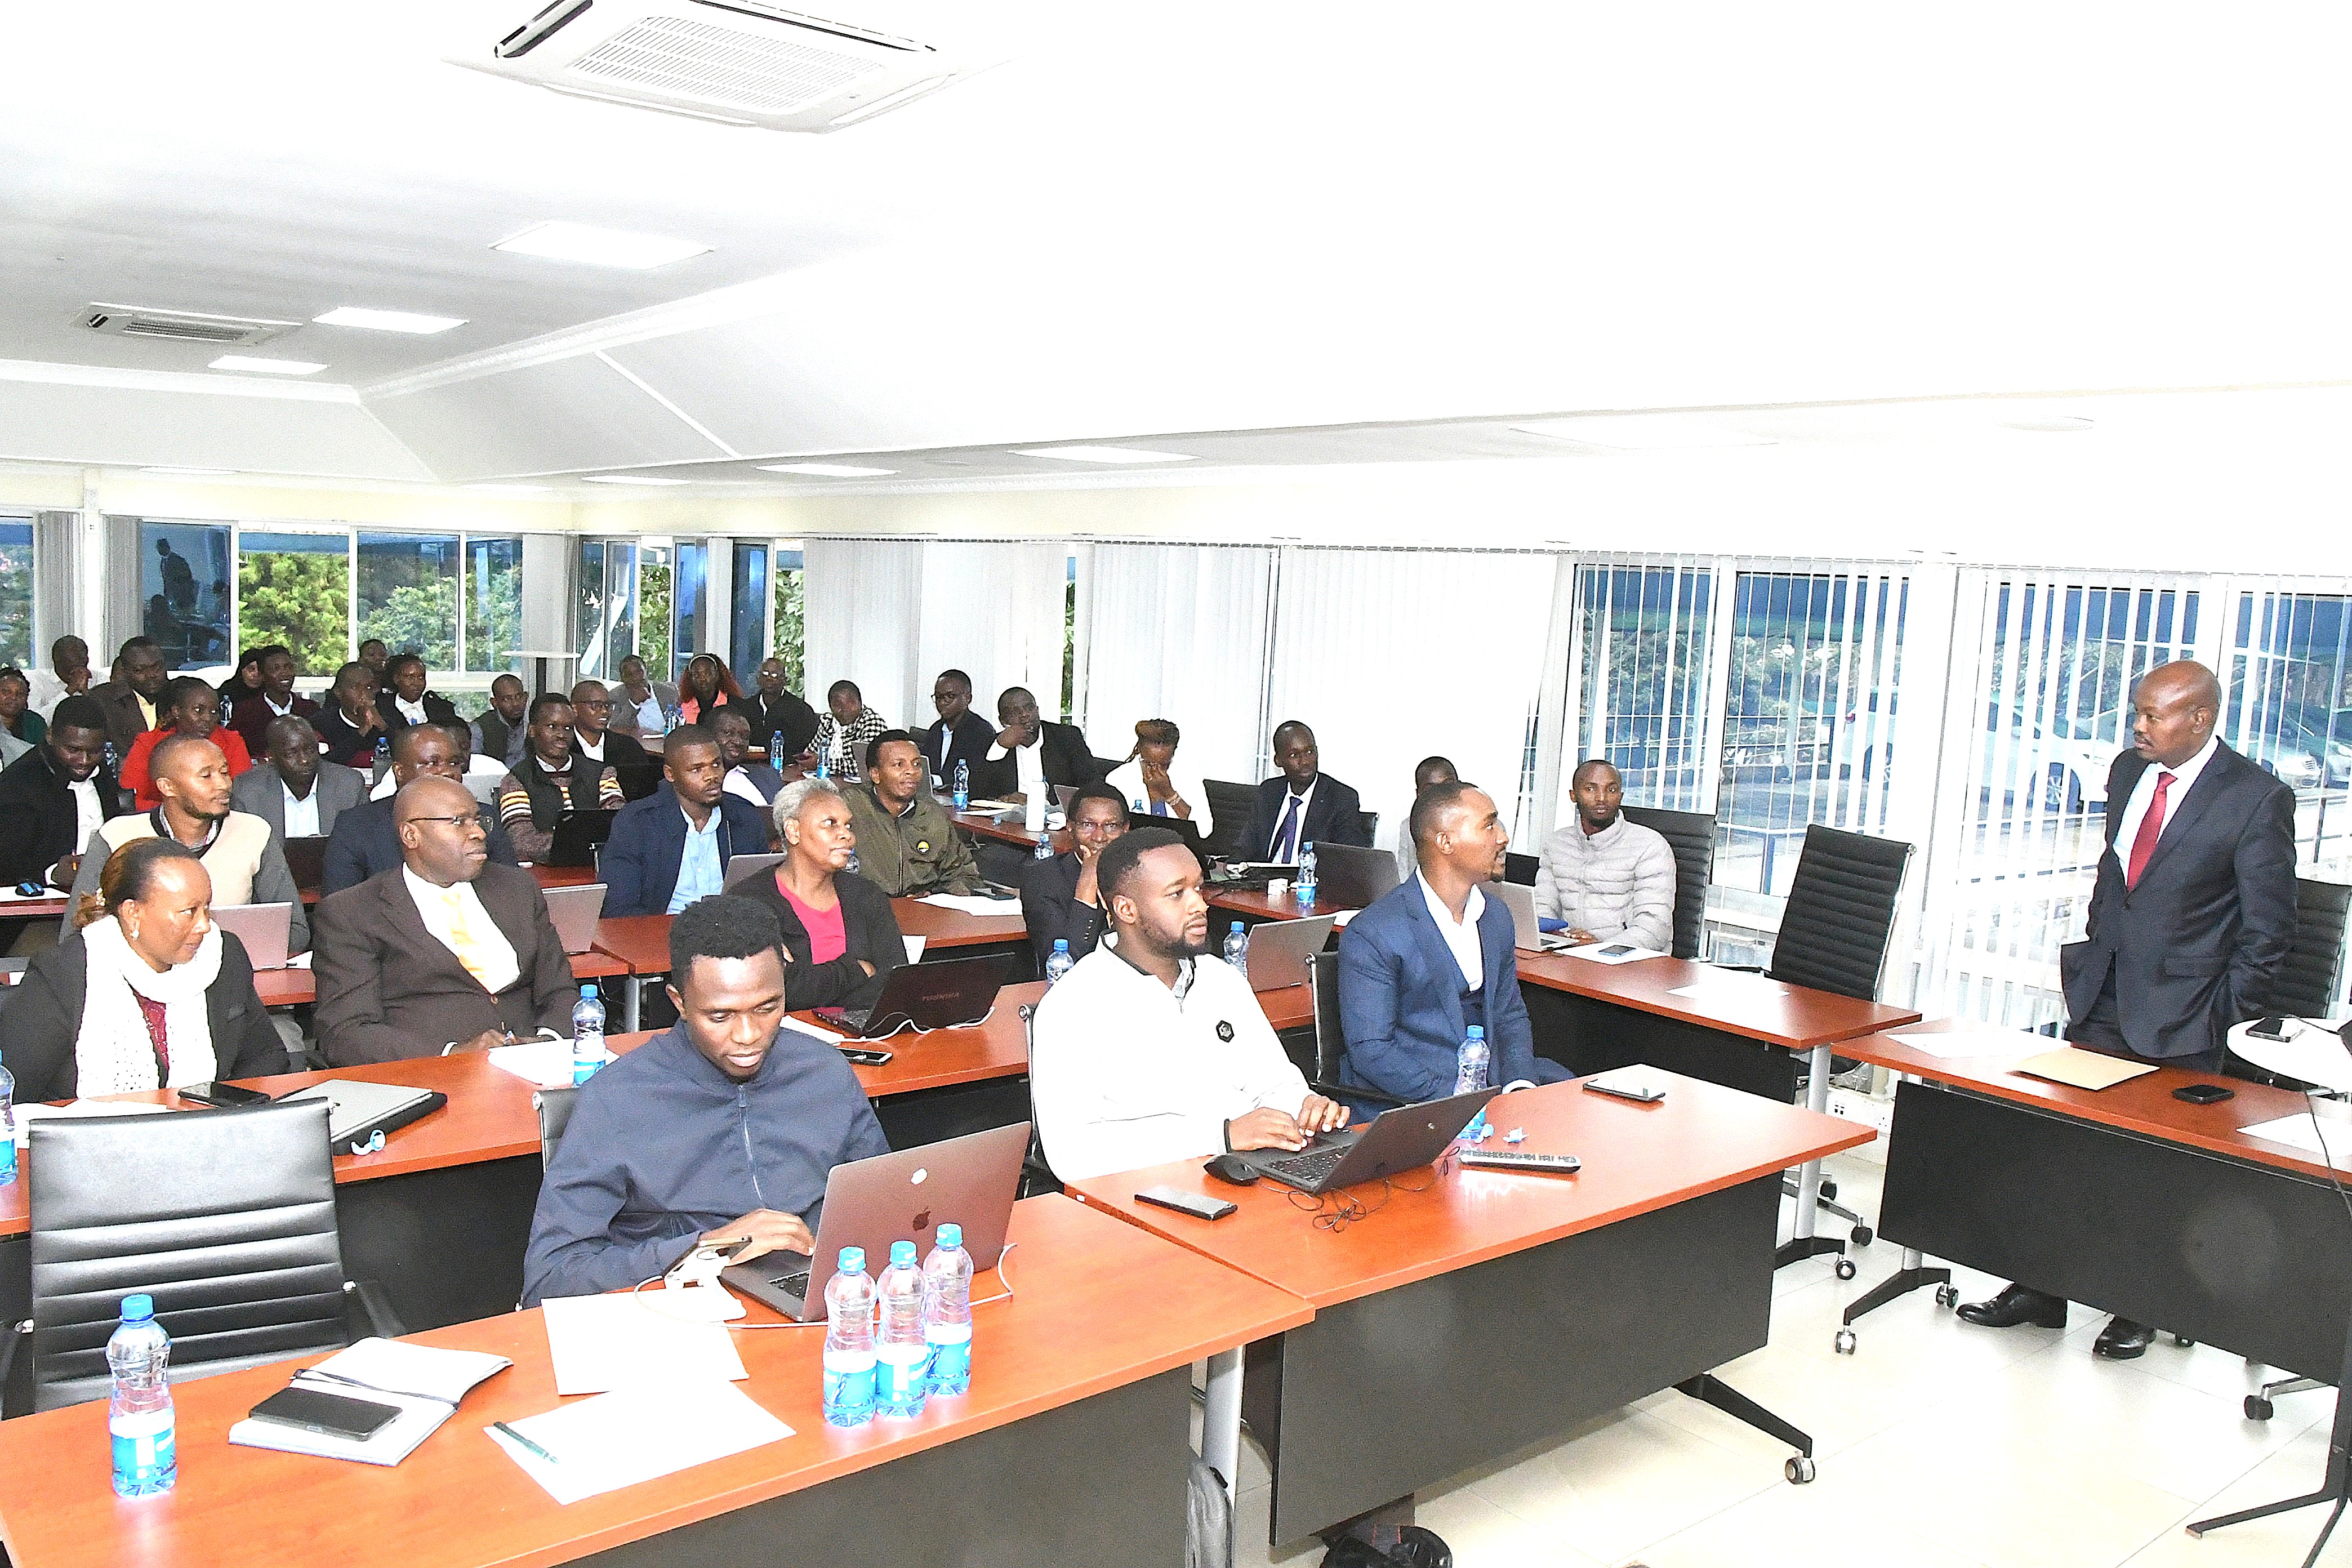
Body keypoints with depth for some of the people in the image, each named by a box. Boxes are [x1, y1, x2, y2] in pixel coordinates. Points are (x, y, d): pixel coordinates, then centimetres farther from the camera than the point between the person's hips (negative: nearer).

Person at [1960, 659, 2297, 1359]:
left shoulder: (2256, 799, -12)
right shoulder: (2127, 772, 5)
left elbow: (2269, 929, -8)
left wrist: (2223, 1016, -8)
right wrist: (2092, 955, 12)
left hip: (2182, 1016, -5)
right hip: (2102, 998, 6)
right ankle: (2044, 1288, 20)